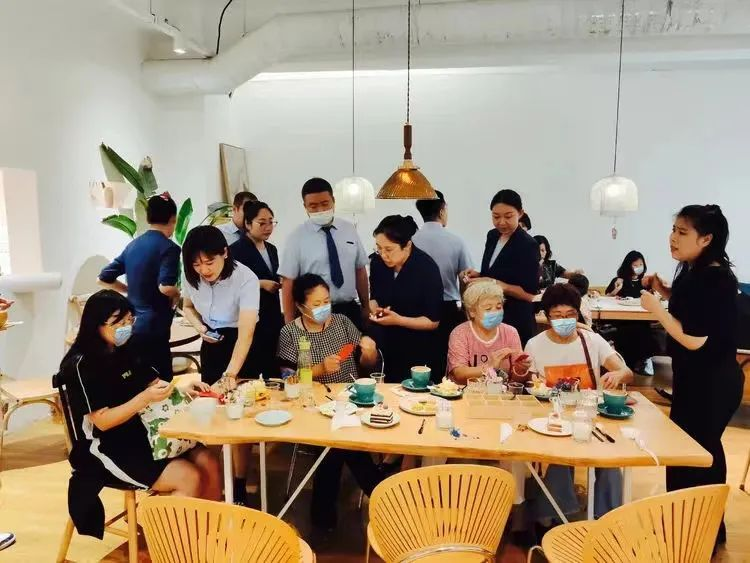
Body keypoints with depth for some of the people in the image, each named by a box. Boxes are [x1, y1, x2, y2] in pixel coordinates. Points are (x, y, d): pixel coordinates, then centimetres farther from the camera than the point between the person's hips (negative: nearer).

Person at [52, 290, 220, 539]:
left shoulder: (126, 351, 7)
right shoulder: (81, 366, -14)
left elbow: (154, 383, 13)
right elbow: (102, 421, -18)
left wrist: (181, 388, -8)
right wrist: (145, 399, -30)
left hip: (141, 434, 7)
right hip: (106, 448, -7)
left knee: (209, 463, -13)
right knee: (190, 477, -22)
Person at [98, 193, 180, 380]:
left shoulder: (133, 245, 10)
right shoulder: (168, 247, -12)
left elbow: (104, 278, 14)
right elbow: (166, 287, -25)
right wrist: (177, 295, -5)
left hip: (132, 326, 8)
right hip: (153, 329, -8)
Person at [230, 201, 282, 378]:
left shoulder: (272, 249, 14)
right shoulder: (236, 250, -9)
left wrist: (279, 283, 2)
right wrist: (260, 284, -17)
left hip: (273, 317, 7)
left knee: (274, 369, 9)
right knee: (251, 369, 0)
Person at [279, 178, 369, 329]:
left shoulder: (349, 229, 3)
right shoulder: (297, 237, -6)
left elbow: (360, 270, 7)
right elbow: (288, 282, -8)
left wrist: (365, 307, 8)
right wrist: (290, 324, -11)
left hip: (350, 311, 3)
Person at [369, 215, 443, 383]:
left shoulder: (427, 268, -19)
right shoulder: (377, 262, -5)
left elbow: (433, 321, -15)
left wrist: (398, 320, -25)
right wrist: (375, 309, -9)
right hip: (385, 345, 4)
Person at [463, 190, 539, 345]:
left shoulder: (528, 245, -15)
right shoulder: (492, 236, 6)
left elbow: (530, 294, -16)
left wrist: (499, 284, -26)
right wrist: (478, 276, -1)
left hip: (516, 321, -7)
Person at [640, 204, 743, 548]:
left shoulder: (715, 280, -23)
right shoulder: (697, 272, 5)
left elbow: (694, 339, -26)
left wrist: (655, 308, -19)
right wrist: (665, 290, 7)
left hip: (711, 383, -10)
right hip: (698, 379, 10)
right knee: (702, 450, 21)